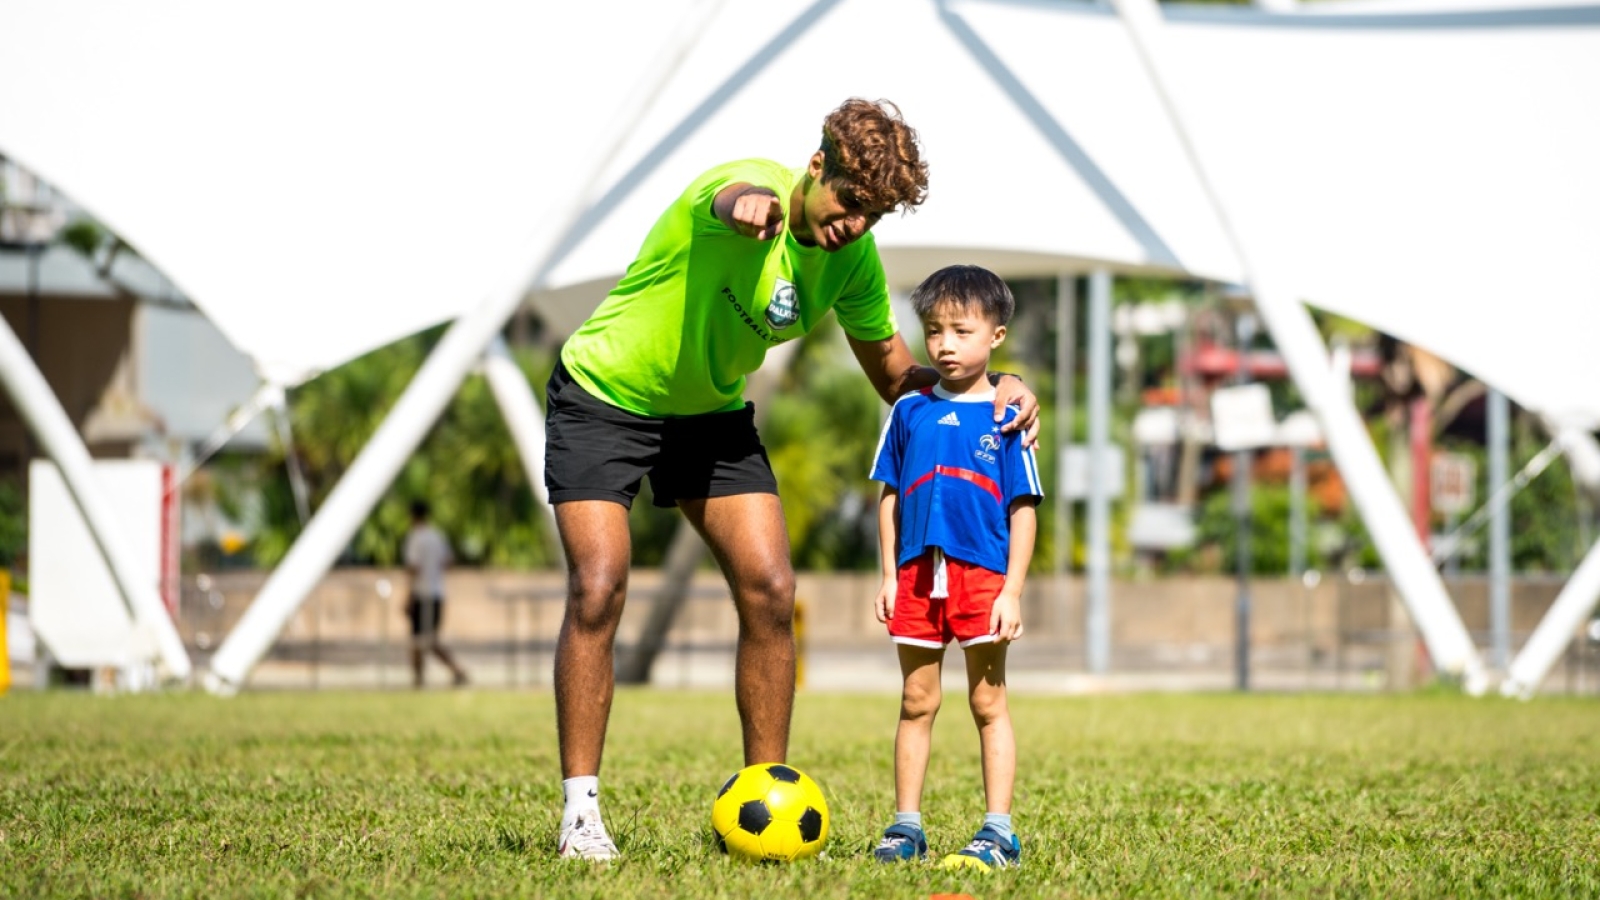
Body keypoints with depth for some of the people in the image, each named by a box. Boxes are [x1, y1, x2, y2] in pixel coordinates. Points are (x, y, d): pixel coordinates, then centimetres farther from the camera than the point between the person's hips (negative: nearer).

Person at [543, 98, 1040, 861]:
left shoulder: (853, 260, -10)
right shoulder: (753, 187, -28)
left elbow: (896, 376, 3)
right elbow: (733, 201, -56)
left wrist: (988, 389, -17)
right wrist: (751, 206, -82)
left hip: (710, 413, 6)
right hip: (602, 397, -5)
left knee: (769, 589, -8)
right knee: (597, 590, -17)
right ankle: (580, 811, -7)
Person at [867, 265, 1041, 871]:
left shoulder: (1007, 416, 1)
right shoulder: (910, 412, 8)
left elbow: (1023, 508, -1)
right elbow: (890, 498, 13)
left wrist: (1012, 591, -7)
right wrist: (889, 576, 7)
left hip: (983, 574, -3)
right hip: (918, 574, 3)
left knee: (987, 701, 2)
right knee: (917, 702, 8)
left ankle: (999, 834, 4)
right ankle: (906, 828, 14)